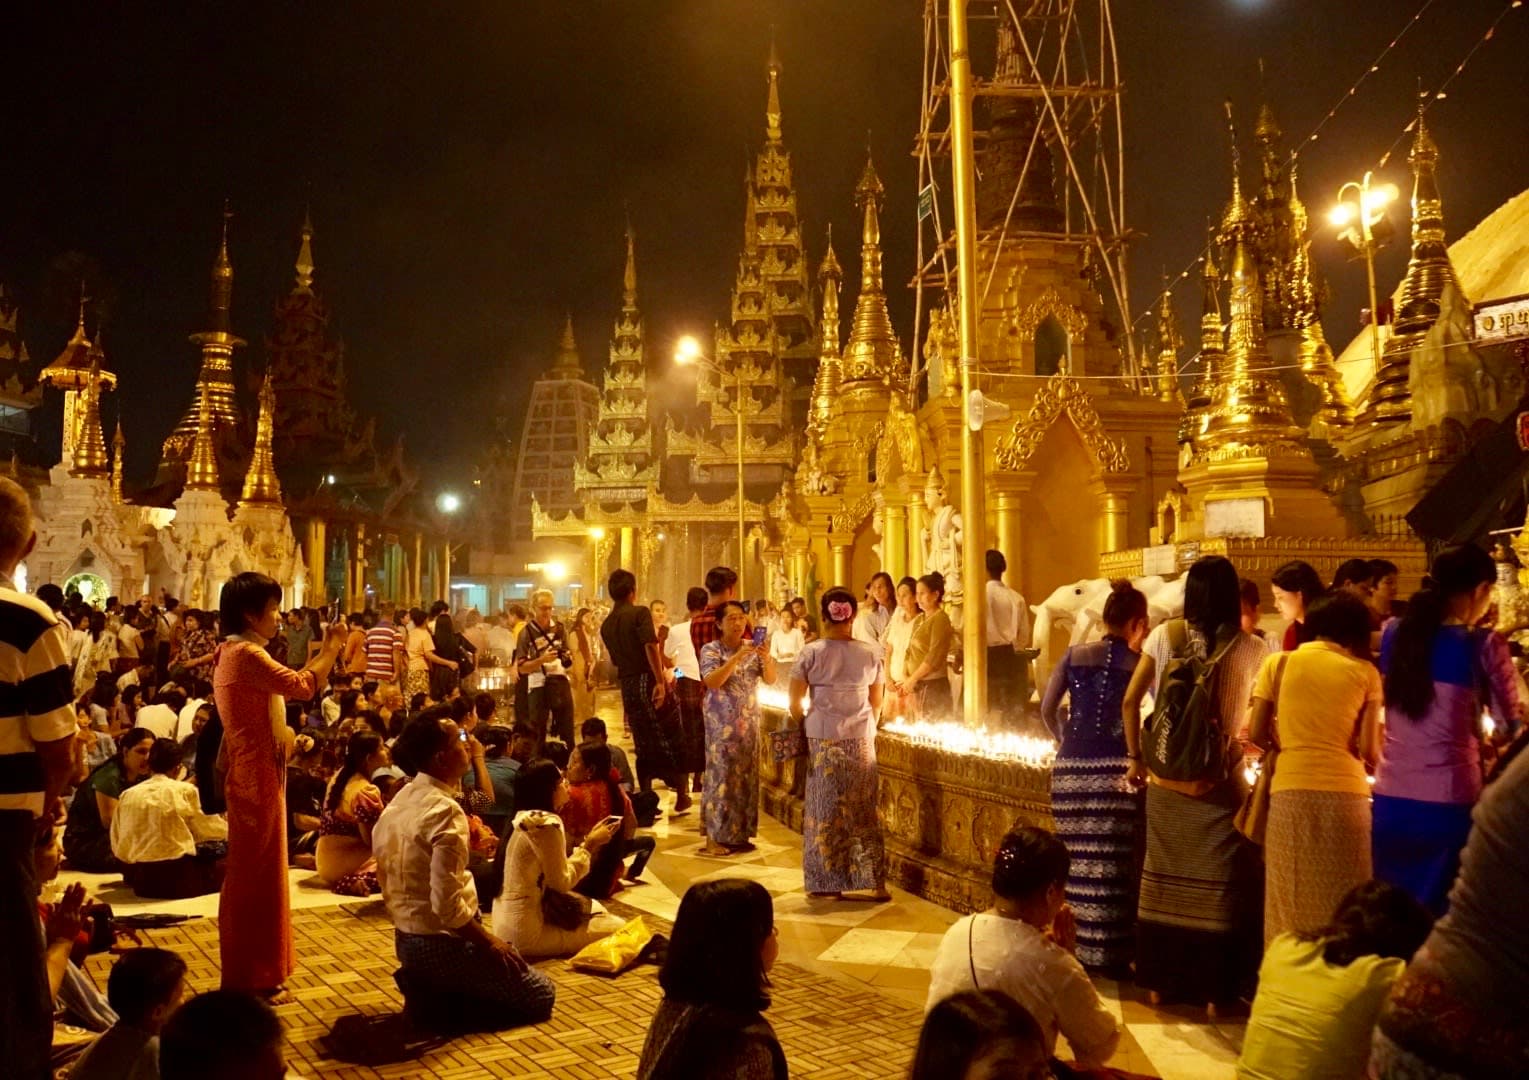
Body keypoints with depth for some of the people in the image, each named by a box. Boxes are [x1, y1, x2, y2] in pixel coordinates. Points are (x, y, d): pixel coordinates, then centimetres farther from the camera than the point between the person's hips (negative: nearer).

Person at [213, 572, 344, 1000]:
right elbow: (303, 686, -24)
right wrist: (332, 647, -13)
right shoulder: (246, 653, -19)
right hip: (256, 776, -11)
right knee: (255, 874, -3)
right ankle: (250, 980, 6)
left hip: (251, 772, 11)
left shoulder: (231, 652, 14)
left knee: (253, 873, 17)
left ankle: (252, 972, 27)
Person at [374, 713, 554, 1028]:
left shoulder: (400, 801, 3)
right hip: (441, 943, -9)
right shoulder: (445, 811, -24)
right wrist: (487, 941, -13)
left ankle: (427, 989, 7)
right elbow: (447, 905, -27)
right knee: (540, 996, 5)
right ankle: (436, 1003, -4)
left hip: (407, 939, 9)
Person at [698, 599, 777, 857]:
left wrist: (767, 659, -21)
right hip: (722, 722, -5)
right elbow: (712, 682, -21)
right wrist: (738, 657, -28)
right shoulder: (711, 649, -6)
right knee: (721, 776, -5)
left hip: (748, 720, 5)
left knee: (746, 776, 7)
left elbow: (771, 679, -1)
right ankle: (714, 839, -1)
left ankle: (739, 834, 17)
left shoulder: (753, 647, 7)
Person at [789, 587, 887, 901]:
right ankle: (869, 881, 13)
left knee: (825, 810, 7)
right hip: (861, 740, 2)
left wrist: (802, 728, 15)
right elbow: (876, 702, 9)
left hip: (822, 739, -2)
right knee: (862, 810, 10)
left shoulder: (811, 652, -7)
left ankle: (828, 882, 11)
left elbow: (795, 703, -3)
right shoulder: (869, 654, -1)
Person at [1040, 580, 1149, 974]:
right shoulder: (1139, 662, 0)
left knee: (1076, 860, 10)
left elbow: (1047, 710, 7)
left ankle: (1074, 949, 20)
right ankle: (1110, 954, 9)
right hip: (1115, 770, -3)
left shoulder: (1075, 655, 7)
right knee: (1114, 863, 4)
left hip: (1071, 768, 3)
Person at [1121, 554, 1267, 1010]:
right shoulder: (1251, 648, -7)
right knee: (1218, 883, 7)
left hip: (1167, 779, 2)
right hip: (1222, 781, -2)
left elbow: (1130, 702, -1)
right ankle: (1214, 989, 15)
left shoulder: (1164, 635, -3)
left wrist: (1136, 758, 9)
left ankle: (1160, 981, 24)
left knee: (1166, 876, 13)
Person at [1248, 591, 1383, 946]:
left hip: (1290, 791, 1)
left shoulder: (1278, 663, 6)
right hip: (1345, 793, -1)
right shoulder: (1365, 672, 4)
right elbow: (1368, 750, -1)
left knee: (1293, 904, 9)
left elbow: (1258, 735, 3)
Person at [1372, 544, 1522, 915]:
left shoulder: (1394, 633, 4)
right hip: (1448, 800, -4)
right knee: (1439, 914, 7)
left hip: (1391, 797, 5)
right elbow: (1511, 723, 0)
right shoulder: (1484, 646, -9)